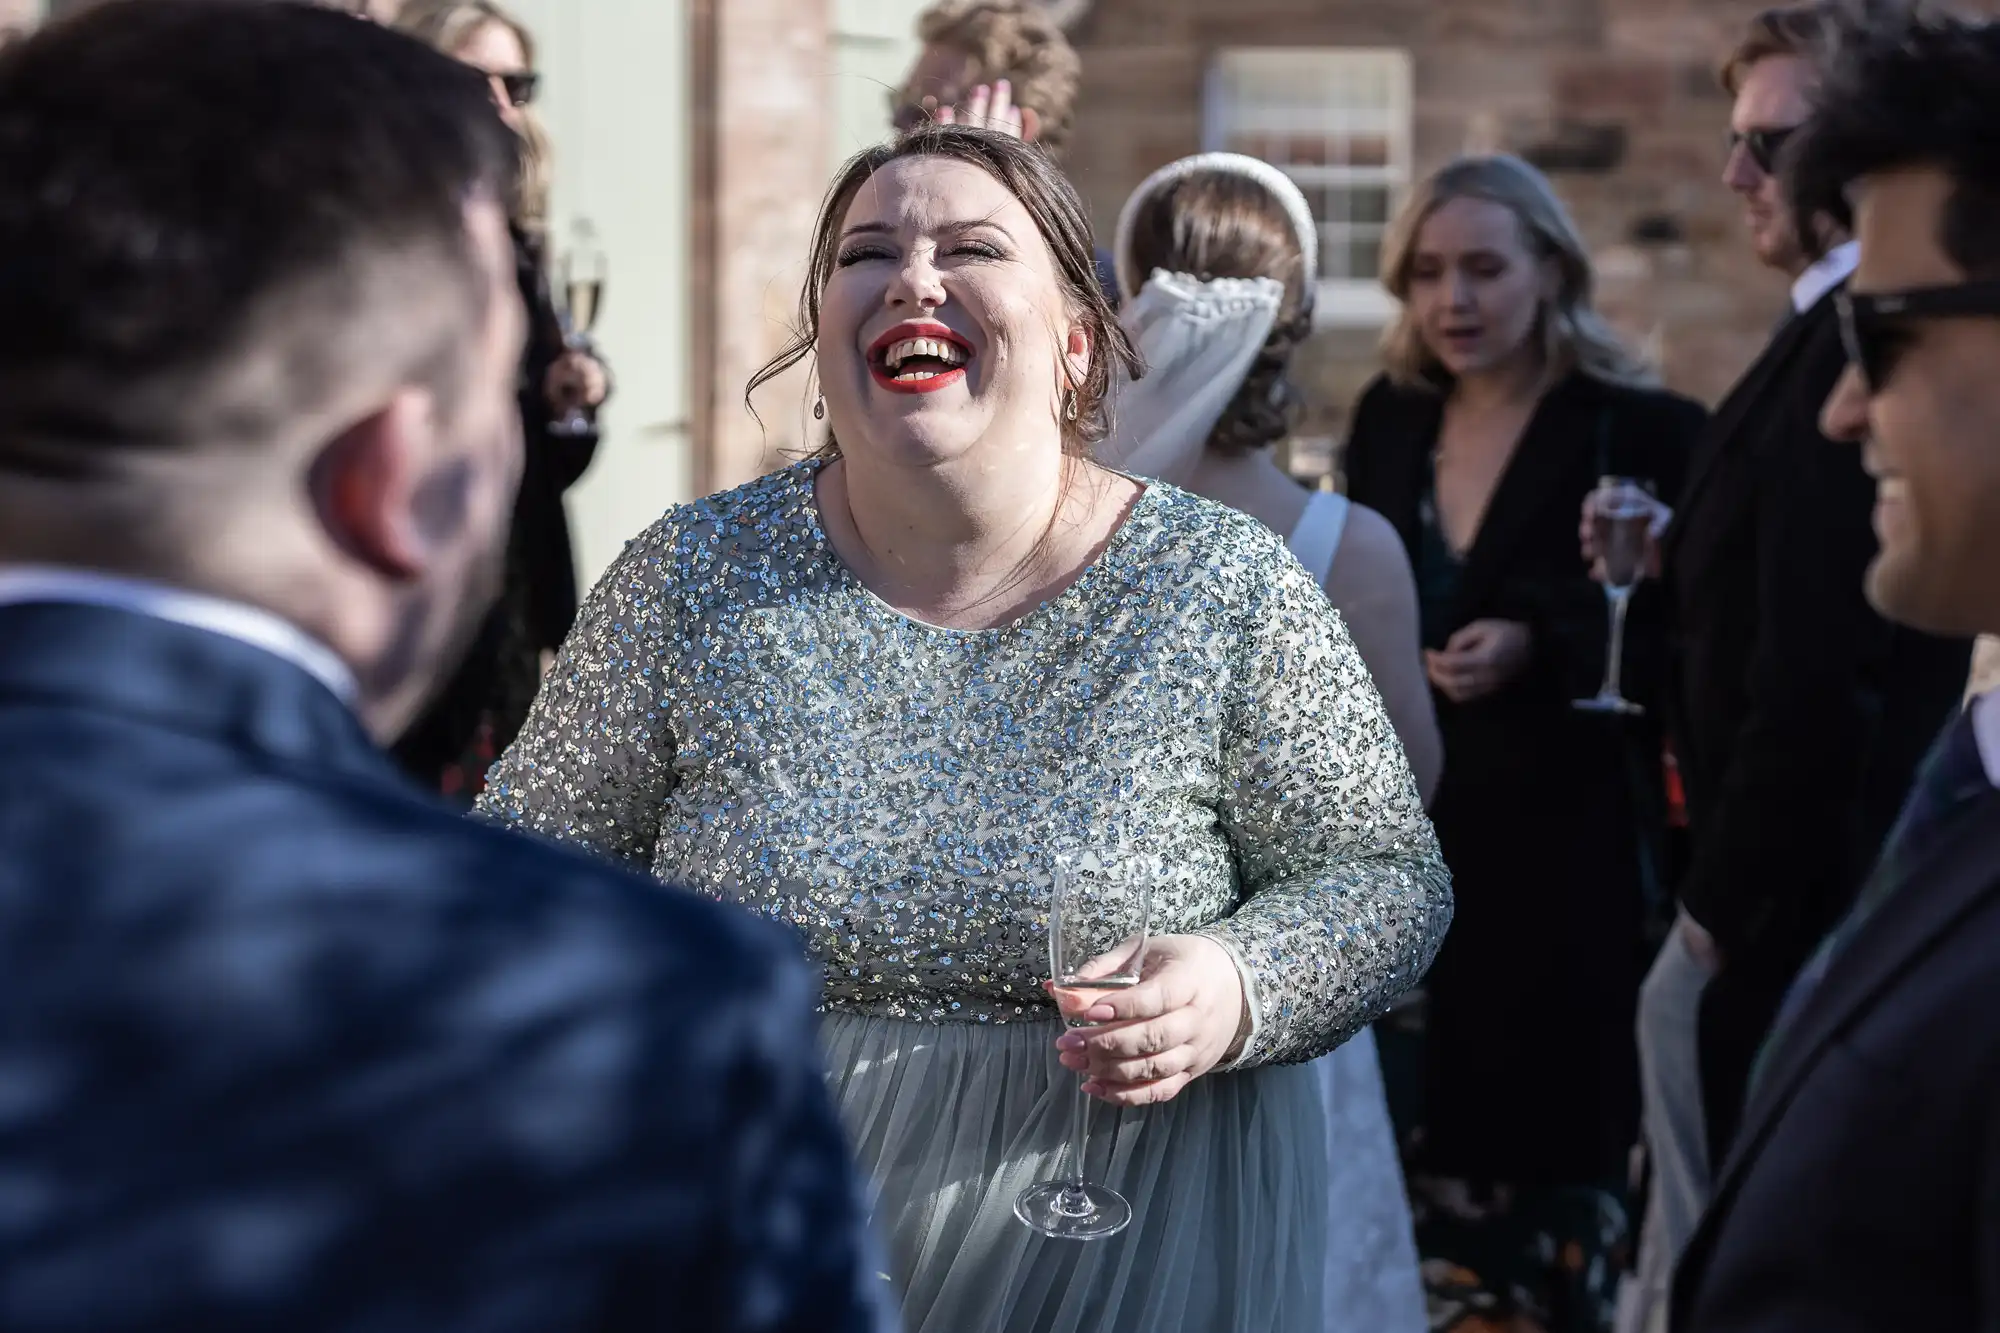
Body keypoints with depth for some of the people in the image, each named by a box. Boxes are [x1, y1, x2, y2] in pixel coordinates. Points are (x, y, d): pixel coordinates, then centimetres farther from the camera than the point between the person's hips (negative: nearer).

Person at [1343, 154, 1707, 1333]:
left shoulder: (1645, 433, -8)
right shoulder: (1390, 420, 8)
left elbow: (1692, 653, -8)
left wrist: (1539, 649, -20)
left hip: (1567, 853, -4)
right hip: (1402, 838, 4)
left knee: (1554, 1143, -2)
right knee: (1417, 1141, 3)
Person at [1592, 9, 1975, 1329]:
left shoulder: (1861, 340, -22)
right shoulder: (1847, 328, 9)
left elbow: (1822, 666, -25)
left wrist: (1731, 898, -19)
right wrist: (1675, 558, 2)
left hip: (1796, 882, -10)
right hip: (1796, 871, 10)